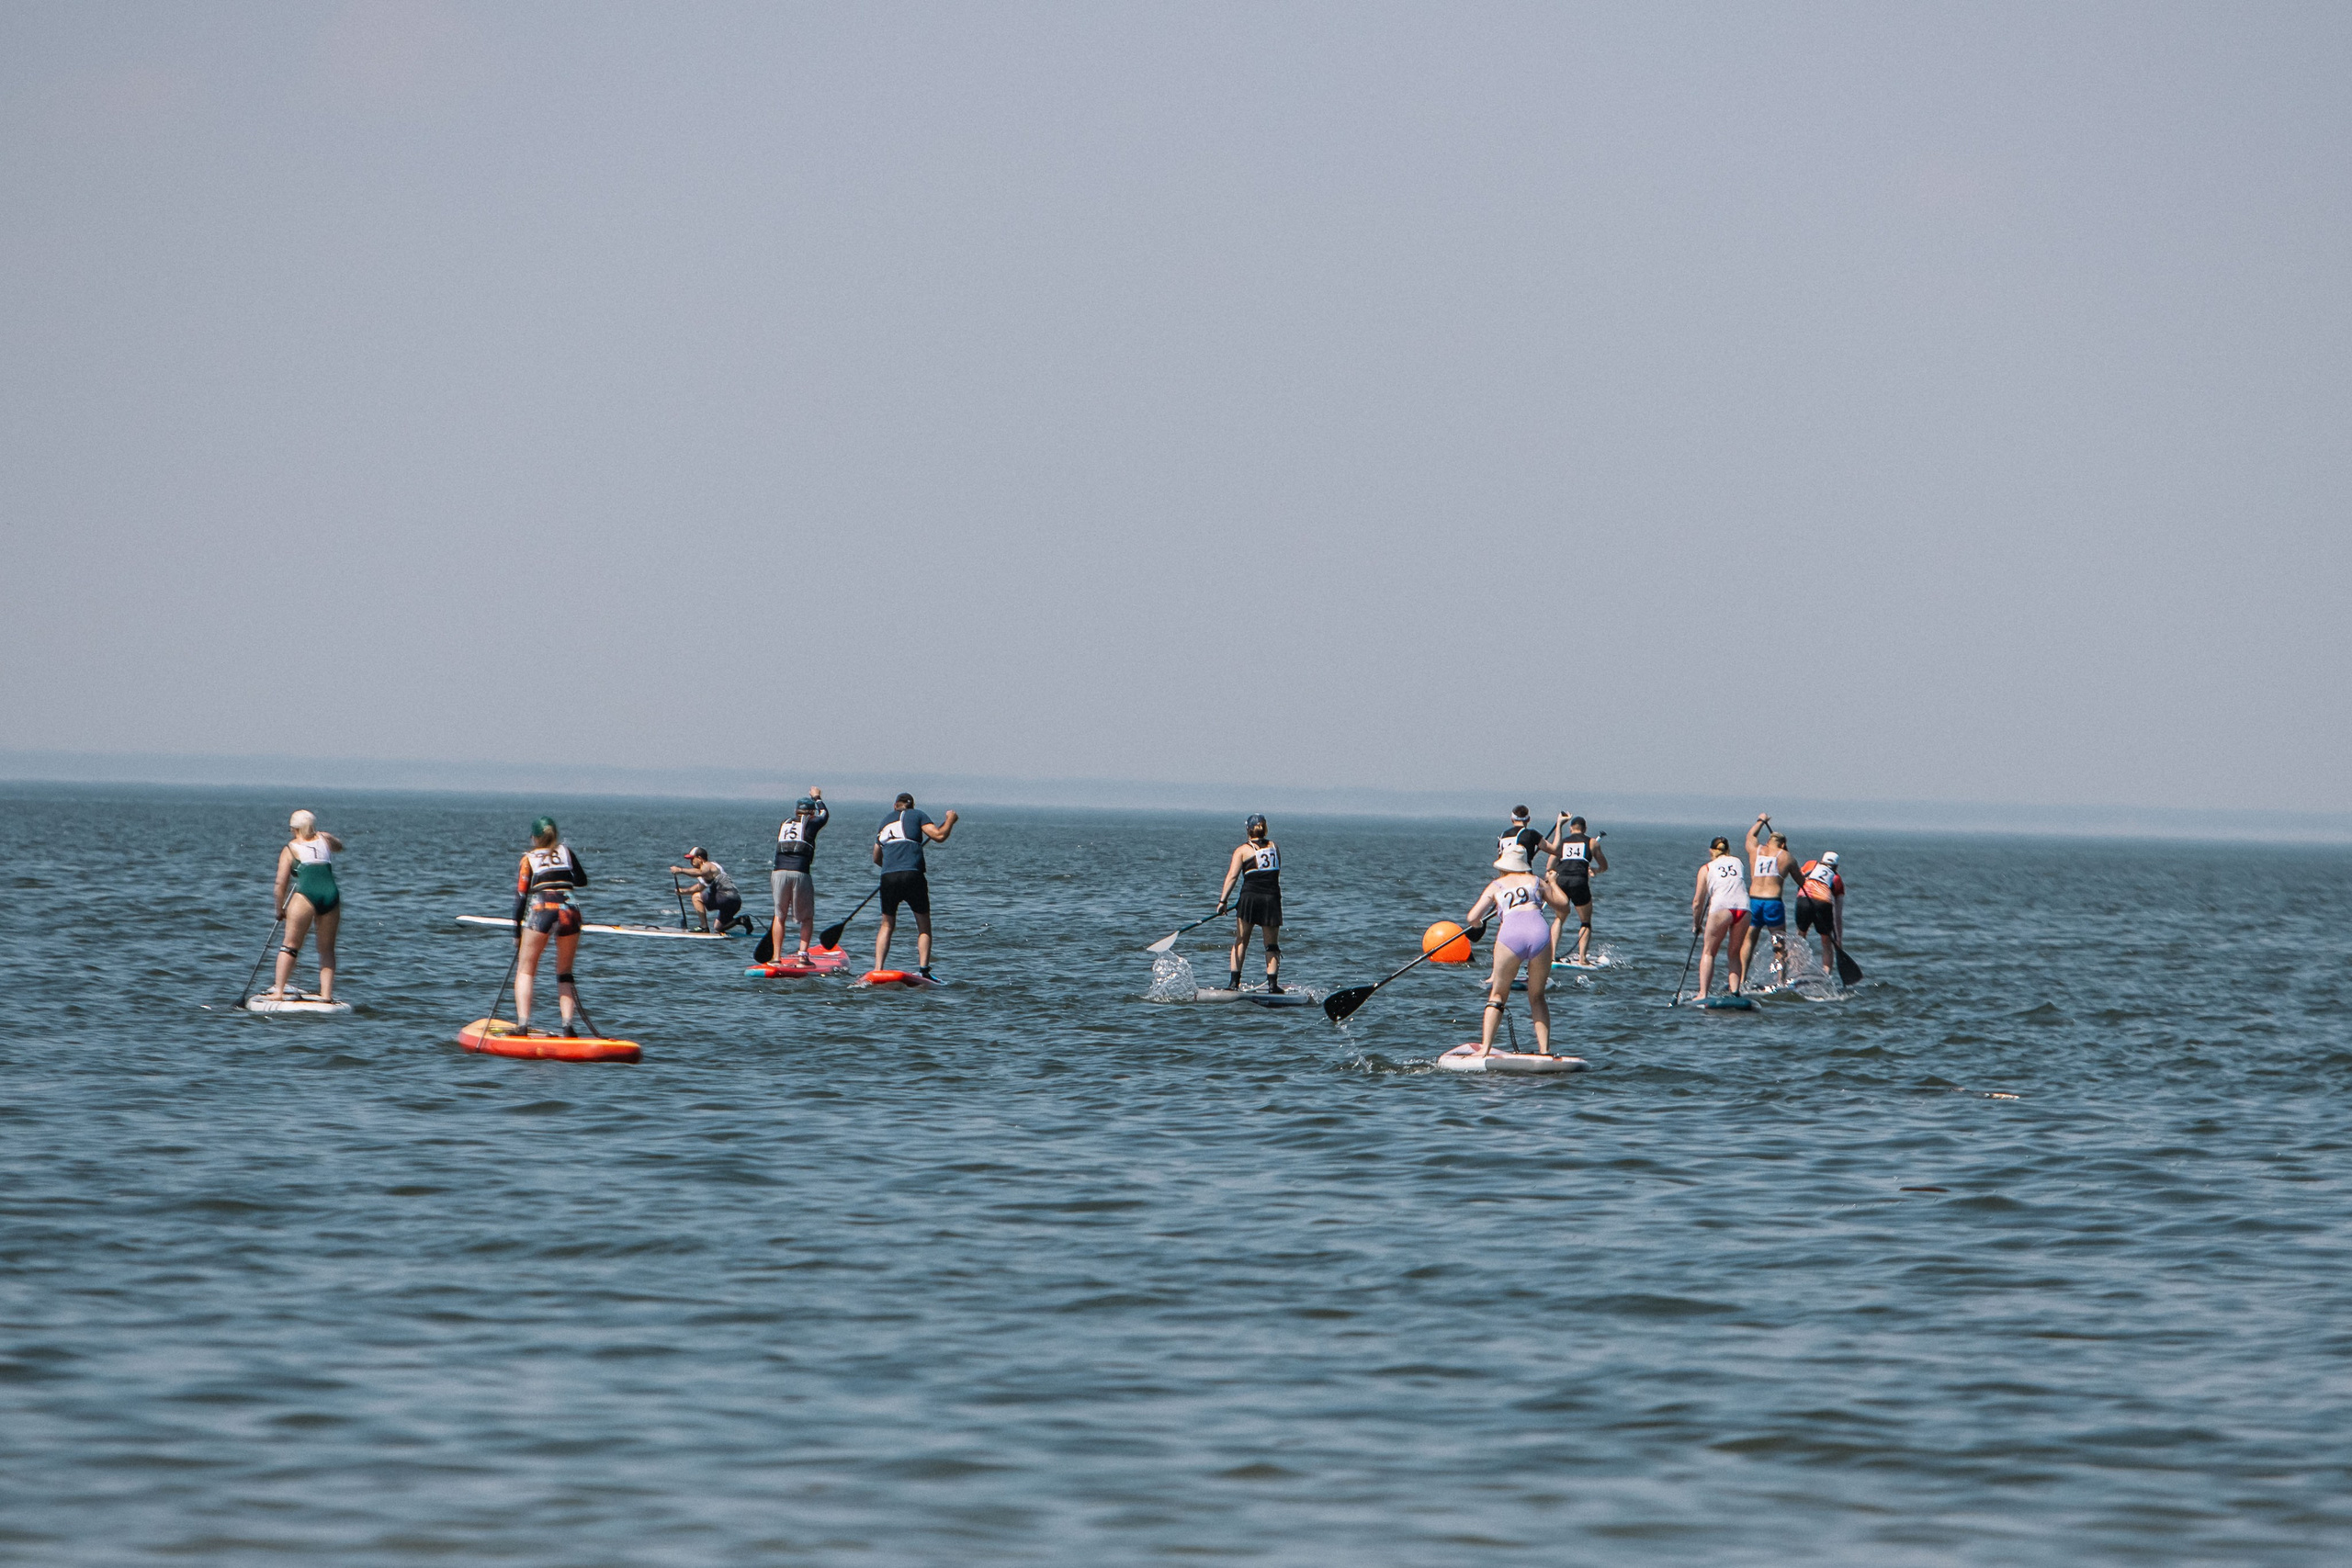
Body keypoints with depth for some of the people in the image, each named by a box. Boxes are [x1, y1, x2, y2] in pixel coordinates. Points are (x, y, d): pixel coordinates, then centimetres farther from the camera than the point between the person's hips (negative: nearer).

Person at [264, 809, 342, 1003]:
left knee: (290, 945, 5)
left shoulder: (290, 849, 12)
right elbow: (339, 846, 47)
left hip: (306, 894, -3)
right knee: (327, 950, 14)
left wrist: (280, 910, 19)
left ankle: (278, 991, -2)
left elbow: (281, 883, 7)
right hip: (331, 894, 3)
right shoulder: (325, 839, 22)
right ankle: (326, 994, 5)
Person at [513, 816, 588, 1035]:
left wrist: (517, 933, 14)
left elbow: (521, 897, 9)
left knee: (525, 970, 7)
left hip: (540, 909, -2)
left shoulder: (529, 858, 12)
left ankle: (522, 1023, -8)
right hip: (569, 909, 2)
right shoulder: (566, 851, 19)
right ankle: (568, 1023, -1)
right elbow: (582, 881, 30)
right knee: (565, 973, 15)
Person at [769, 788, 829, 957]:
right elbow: (824, 815, 32)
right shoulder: (811, 823, 10)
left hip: (779, 872, 3)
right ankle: (803, 954, -3)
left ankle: (776, 956, 10)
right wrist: (817, 798, 49)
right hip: (800, 873, -3)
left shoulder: (784, 824, 18)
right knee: (807, 918, 10)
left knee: (780, 916, 14)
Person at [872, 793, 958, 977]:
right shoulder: (916, 815, 9)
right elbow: (939, 836, -1)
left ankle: (878, 969, 5)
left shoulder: (885, 821, 24)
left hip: (888, 878, 4)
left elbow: (876, 858, 33)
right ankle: (923, 969, -7)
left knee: (887, 925, 16)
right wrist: (950, 820, 17)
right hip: (912, 876, -4)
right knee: (924, 926, 6)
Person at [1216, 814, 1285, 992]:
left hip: (1249, 897, -2)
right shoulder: (1274, 847, 12)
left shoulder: (1242, 851, 1)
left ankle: (1234, 982, 0)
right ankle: (1273, 983, -4)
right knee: (1272, 945, 7)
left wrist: (1223, 900, -15)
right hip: (1272, 898, 2)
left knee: (1241, 942, 7)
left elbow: (1232, 876, -9)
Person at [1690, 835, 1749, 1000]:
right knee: (1734, 954, 17)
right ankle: (1735, 990, 1)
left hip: (1722, 908, -3)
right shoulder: (1737, 861, 24)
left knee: (1708, 952, 11)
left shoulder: (1706, 869, 16)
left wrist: (1696, 924, 30)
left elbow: (1697, 902, 17)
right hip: (1744, 907, 3)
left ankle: (1703, 994, -1)